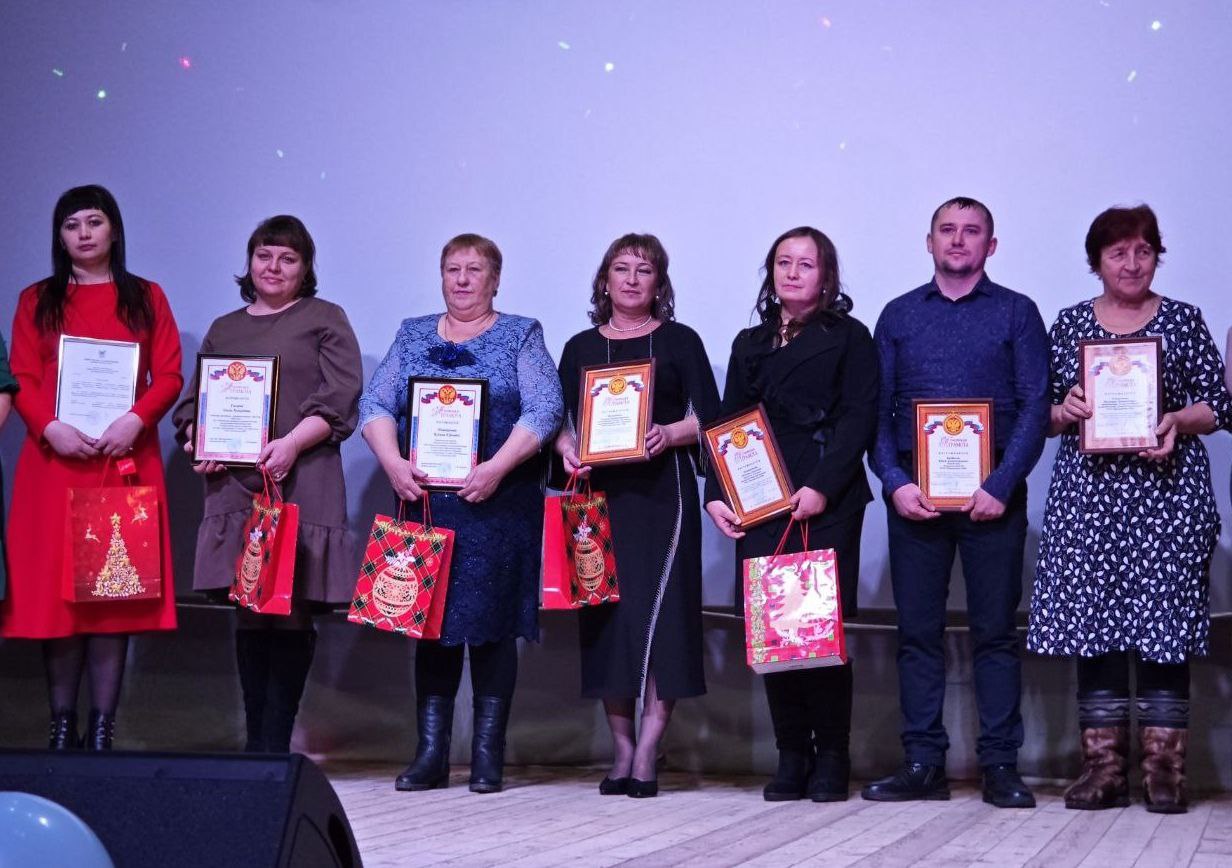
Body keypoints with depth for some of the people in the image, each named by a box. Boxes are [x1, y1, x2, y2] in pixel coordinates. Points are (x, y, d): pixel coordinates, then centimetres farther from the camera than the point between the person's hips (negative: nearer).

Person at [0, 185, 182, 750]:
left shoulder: (145, 298, 12)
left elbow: (169, 375, 4)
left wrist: (136, 419, -13)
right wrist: (49, 427, -13)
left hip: (125, 461, -1)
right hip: (54, 459, 1)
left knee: (116, 588, -3)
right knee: (54, 587, -2)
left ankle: (103, 727, 0)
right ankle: (61, 725, 5)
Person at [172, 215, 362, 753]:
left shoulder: (325, 320, 8)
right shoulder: (224, 330, 22)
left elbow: (340, 400, -2)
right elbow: (193, 401, 21)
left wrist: (292, 443, -16)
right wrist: (198, 441, 0)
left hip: (301, 486, -4)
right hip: (235, 485, 4)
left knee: (293, 612, -6)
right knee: (249, 613, 3)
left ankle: (274, 745, -3)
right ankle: (255, 741, 8)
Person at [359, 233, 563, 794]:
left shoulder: (521, 336, 5)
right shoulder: (412, 336, 15)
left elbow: (545, 409, -6)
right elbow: (374, 404, 7)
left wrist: (497, 467, -17)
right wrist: (393, 463, -11)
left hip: (498, 504, -3)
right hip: (423, 501, 3)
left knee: (492, 622, -2)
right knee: (429, 621, 2)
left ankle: (488, 753, 4)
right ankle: (430, 752, 7)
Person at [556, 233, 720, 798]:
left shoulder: (679, 341, 8)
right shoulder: (581, 347, 16)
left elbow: (709, 417, 3)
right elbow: (560, 420, 12)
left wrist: (668, 435, -15)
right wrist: (568, 449, -8)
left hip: (662, 492, -3)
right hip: (599, 492, 3)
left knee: (659, 613, -10)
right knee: (605, 614, 1)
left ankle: (646, 754, -7)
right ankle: (621, 748, 10)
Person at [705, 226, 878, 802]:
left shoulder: (848, 337, 7)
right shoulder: (749, 344, 21)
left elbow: (859, 419, -4)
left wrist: (822, 487, -15)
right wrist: (716, 494, 3)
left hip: (827, 503, -4)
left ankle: (831, 759, 1)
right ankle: (791, 757, 7)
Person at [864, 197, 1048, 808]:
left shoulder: (1016, 313, 7)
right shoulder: (899, 316, 13)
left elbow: (1035, 406, -1)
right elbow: (877, 409, 8)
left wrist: (1002, 484, -12)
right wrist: (895, 482, -7)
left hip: (991, 492, -2)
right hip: (913, 493, 2)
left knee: (995, 630, 0)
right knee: (917, 630, 3)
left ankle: (1000, 765, 5)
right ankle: (922, 764, 8)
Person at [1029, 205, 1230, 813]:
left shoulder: (1183, 320, 8)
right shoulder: (1070, 323, 12)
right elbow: (1041, 413, 13)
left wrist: (1178, 421, -13)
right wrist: (1064, 410, -8)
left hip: (1166, 488, -2)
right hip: (1089, 489, 2)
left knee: (1164, 620, -5)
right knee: (1091, 620, -1)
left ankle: (1163, 768, 1)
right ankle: (1104, 767, 5)